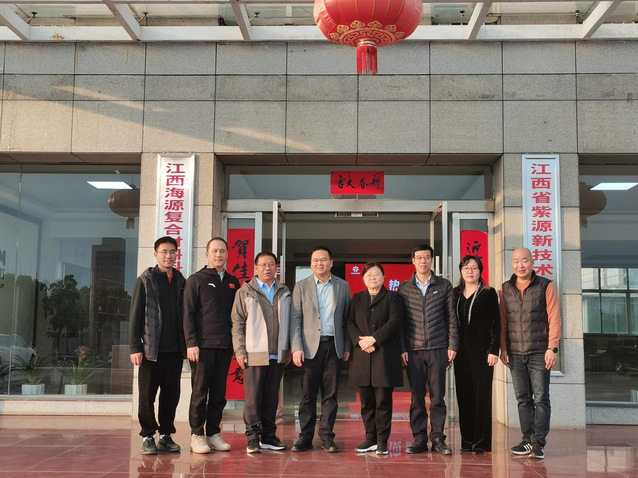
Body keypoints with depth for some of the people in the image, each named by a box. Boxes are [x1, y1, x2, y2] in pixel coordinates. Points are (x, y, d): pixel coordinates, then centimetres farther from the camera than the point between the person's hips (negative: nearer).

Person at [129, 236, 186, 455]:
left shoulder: (181, 281, 10)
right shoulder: (145, 280, 0)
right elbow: (135, 316, -3)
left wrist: (186, 344, 8)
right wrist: (135, 348, -9)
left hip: (175, 349, 4)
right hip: (151, 349, -3)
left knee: (171, 395, 8)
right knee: (147, 396, 3)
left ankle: (166, 435, 18)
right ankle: (148, 437, 14)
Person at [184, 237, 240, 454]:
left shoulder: (233, 282, 14)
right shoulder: (196, 280, 0)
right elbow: (188, 314, -5)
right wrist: (191, 343, -12)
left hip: (225, 346, 4)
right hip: (203, 345, -4)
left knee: (219, 393, 8)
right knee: (200, 391, 0)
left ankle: (213, 433, 16)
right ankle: (197, 435, 7)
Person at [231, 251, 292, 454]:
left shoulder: (284, 292, 13)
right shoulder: (245, 291, 4)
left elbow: (288, 322, 15)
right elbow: (237, 323, 1)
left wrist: (288, 349, 9)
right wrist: (240, 351, -6)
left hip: (278, 355, 3)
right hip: (254, 354, -3)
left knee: (272, 397, 9)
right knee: (253, 398, -2)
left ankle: (268, 436, 17)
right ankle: (252, 438, 5)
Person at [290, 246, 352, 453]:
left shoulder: (343, 286, 9)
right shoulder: (301, 287, 5)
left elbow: (347, 318, 9)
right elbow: (295, 319, 1)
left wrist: (347, 347, 4)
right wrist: (296, 348, -7)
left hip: (334, 346, 1)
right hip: (310, 346, -1)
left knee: (330, 394, 3)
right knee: (308, 394, 2)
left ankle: (326, 437, 10)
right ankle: (305, 437, 9)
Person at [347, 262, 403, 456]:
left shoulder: (392, 297, 5)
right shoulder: (357, 299, 17)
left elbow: (395, 323, -8)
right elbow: (350, 323, 6)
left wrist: (373, 338, -16)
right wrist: (360, 341, -12)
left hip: (385, 356, -3)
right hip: (362, 356, 4)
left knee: (383, 401, -2)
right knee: (366, 402, 7)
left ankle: (382, 441, 5)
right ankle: (370, 439, 16)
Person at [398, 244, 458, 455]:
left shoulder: (444, 285, 7)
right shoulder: (404, 288, 8)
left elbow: (451, 318, 7)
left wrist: (452, 345, 0)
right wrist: (401, 348, -1)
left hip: (438, 349, 0)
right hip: (413, 350, 1)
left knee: (437, 396, 1)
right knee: (416, 396, 2)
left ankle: (437, 438, 9)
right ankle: (419, 438, 9)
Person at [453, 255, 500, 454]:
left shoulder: (488, 293, 3)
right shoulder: (455, 294, 13)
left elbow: (496, 323, -2)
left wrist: (494, 350, -10)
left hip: (482, 351, -4)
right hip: (461, 352, 4)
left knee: (482, 396, -2)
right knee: (464, 395, 5)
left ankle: (481, 442, 4)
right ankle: (467, 441, 11)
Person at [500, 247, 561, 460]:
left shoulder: (546, 286, 0)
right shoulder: (505, 289, 9)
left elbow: (554, 318, -4)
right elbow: (503, 321, 9)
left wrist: (552, 348, -10)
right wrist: (503, 349, 4)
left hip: (539, 353, -3)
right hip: (515, 354, 3)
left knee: (540, 399, -3)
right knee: (523, 400, 8)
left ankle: (538, 442, 1)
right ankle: (527, 440, 15)